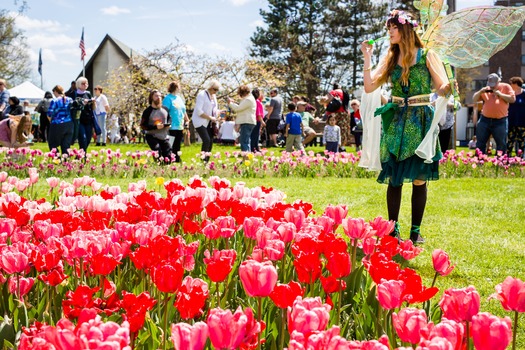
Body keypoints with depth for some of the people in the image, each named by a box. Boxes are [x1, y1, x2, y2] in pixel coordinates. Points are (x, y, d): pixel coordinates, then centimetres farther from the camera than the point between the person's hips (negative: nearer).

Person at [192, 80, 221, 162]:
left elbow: (214, 109, 21)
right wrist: (210, 117, -20)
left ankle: (206, 162, 9)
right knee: (206, 140, -20)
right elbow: (199, 111, -20)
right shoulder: (202, 95, -13)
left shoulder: (213, 96, 12)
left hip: (209, 123, 8)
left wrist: (219, 113, -2)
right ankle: (203, 161, -17)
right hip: (200, 122, -8)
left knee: (210, 142, 3)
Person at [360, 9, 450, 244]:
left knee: (419, 178, -1)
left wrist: (445, 89, -30)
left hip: (421, 122, -3)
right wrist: (367, 58, -2)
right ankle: (393, 230, 7)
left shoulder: (426, 56, 0)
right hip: (396, 123, 3)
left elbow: (443, 88, -7)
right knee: (394, 178, 0)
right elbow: (369, 87, 4)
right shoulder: (390, 60, 10)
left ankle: (416, 231, 7)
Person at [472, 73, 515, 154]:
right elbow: (474, 99, 11)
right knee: (480, 142, 6)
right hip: (485, 120, 3)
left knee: (501, 144, 2)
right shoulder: (486, 90, 12)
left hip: (500, 121, -3)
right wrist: (480, 92, -7)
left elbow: (512, 99, -6)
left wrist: (500, 94, -13)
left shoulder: (506, 87, 3)